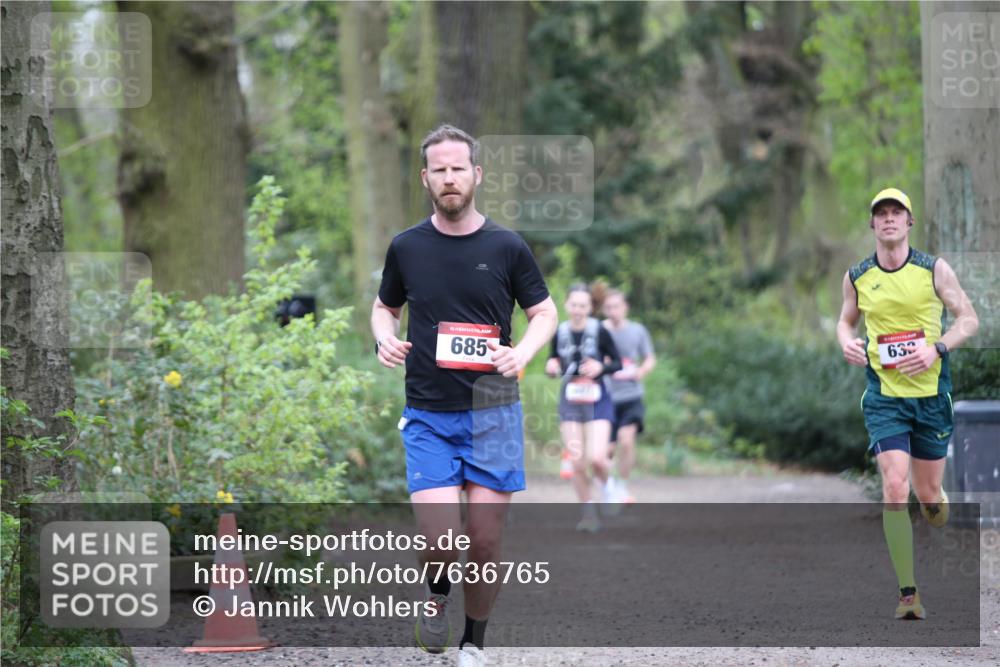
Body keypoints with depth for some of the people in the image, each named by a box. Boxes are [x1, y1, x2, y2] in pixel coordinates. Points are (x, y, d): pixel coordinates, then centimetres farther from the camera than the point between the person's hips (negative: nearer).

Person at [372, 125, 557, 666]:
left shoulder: (507, 248, -1)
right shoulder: (406, 247, 3)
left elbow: (544, 311, 8)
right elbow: (385, 306, 19)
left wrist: (523, 352, -12)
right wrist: (384, 338, -4)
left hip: (493, 414, 0)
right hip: (428, 418, 0)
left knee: (485, 543, 2)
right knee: (440, 542, -14)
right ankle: (437, 595, 20)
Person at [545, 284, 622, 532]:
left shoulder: (599, 331, -8)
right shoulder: (559, 333, 1)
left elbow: (618, 363, 0)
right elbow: (554, 363, 13)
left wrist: (601, 367, -20)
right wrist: (551, 367, -10)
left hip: (597, 401, -3)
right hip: (569, 401, 3)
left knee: (597, 458, -17)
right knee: (577, 464, -1)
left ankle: (607, 484, 18)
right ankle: (589, 512, 16)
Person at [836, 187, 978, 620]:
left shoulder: (934, 269, -3)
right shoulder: (856, 277, 2)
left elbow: (968, 319, 1)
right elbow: (846, 320, 19)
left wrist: (937, 348, -16)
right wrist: (847, 343, -4)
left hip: (931, 394, 0)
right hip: (884, 397, 0)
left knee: (929, 495, 8)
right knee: (895, 488, -15)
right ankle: (908, 594, -13)